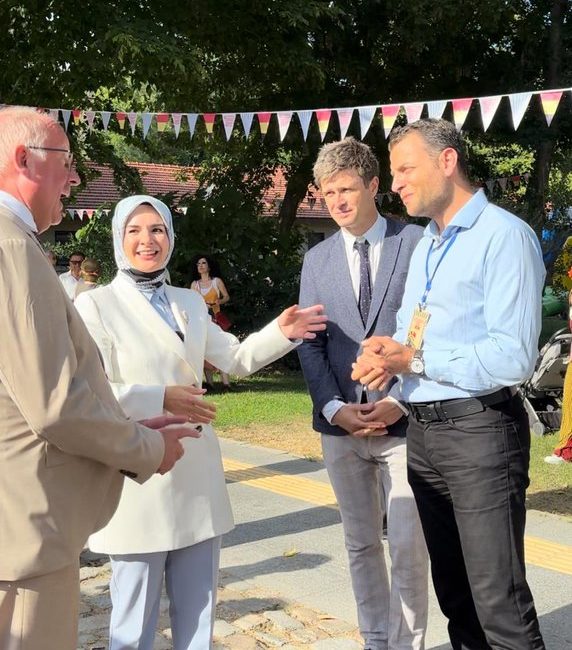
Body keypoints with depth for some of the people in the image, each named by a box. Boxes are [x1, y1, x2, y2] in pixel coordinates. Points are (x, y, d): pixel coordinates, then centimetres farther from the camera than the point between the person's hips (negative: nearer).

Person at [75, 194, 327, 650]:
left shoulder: (190, 302, 13)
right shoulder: (95, 305, -6)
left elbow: (237, 359, 16)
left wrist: (281, 332, -1)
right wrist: (161, 399, -21)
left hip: (197, 476, 6)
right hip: (140, 478, -6)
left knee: (198, 610, 15)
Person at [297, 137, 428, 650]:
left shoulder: (418, 244, -2)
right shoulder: (317, 259, 10)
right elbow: (310, 343, 7)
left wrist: (402, 400, -13)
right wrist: (335, 407, -7)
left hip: (405, 419, -4)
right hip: (342, 423, 4)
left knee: (408, 546, -4)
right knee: (361, 545, 12)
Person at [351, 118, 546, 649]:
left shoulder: (504, 236, -11)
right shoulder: (425, 246, 18)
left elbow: (513, 357, -20)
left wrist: (415, 359, -18)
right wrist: (387, 353, -4)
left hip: (479, 431, -8)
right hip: (422, 431, 8)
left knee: (499, 602, -7)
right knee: (453, 592, 16)